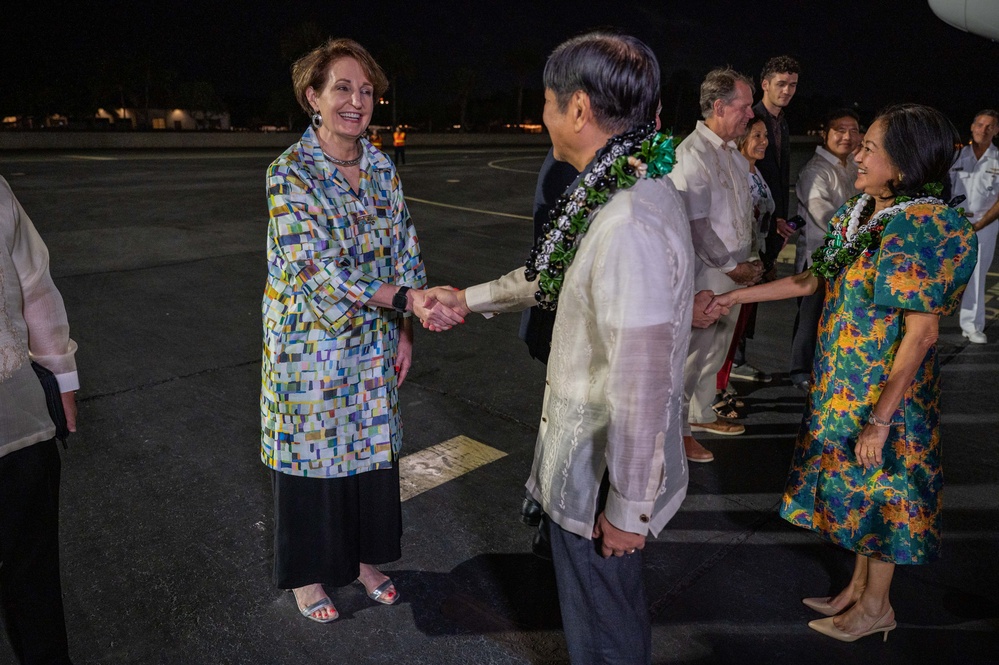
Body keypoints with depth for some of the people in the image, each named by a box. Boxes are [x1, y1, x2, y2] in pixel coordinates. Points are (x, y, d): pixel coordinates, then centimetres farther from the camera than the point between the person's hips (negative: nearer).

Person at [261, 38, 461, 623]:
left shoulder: (383, 168, 2)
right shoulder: (290, 173, -15)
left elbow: (404, 250, 6)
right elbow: (321, 270, -24)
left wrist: (403, 330, 0)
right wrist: (408, 298, -32)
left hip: (374, 344, 5)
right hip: (313, 345, -5)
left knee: (373, 449, 15)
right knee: (314, 452, 10)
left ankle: (365, 557, 38)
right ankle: (308, 574, 33)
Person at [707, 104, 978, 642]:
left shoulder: (924, 229, -21)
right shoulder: (856, 214, 3)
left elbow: (921, 334, -22)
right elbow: (811, 280, 12)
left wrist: (879, 420, -21)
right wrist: (736, 296, 11)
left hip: (885, 393, -7)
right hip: (842, 384, 7)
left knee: (879, 490, 9)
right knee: (857, 488, 19)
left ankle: (876, 606, 31)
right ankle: (858, 588, 38)